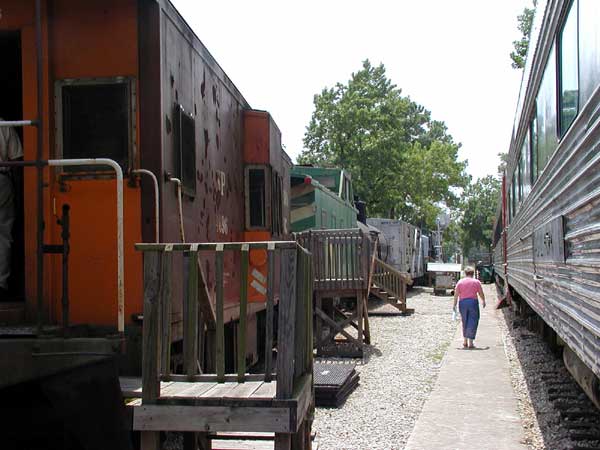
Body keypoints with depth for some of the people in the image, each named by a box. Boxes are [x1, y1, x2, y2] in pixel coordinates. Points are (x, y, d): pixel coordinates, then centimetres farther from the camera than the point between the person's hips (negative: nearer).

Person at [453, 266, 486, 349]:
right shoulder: (476, 282, 0)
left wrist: (454, 304, 5)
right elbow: (481, 294, 4)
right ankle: (470, 342, -6)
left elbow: (456, 294, 0)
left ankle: (465, 341, 21)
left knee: (465, 322, 16)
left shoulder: (460, 282, 4)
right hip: (473, 302, -2)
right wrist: (483, 301, 21)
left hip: (462, 302, 2)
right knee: (472, 322, 0)